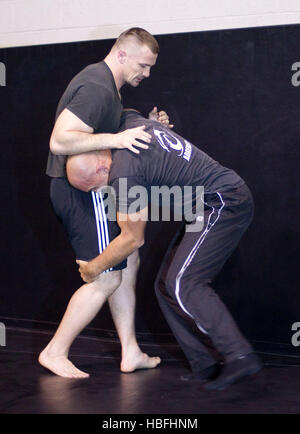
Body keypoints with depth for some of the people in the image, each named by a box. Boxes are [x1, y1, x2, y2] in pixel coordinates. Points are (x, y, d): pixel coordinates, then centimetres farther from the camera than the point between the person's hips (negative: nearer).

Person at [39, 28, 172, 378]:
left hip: (86, 191, 11)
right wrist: (117, 139, -31)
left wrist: (145, 127, 9)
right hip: (84, 192, -11)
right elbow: (59, 141, -28)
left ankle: (131, 353, 18)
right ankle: (55, 353, 6)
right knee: (106, 278, -6)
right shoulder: (96, 87, -19)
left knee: (128, 262, 12)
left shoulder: (107, 85, 15)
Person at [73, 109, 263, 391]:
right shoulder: (129, 121, 5)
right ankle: (205, 366, 3)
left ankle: (240, 357, -20)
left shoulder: (124, 172, -20)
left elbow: (132, 239, -10)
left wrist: (94, 268, 3)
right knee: (167, 285, 4)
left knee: (183, 284, -21)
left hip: (224, 202, -10)